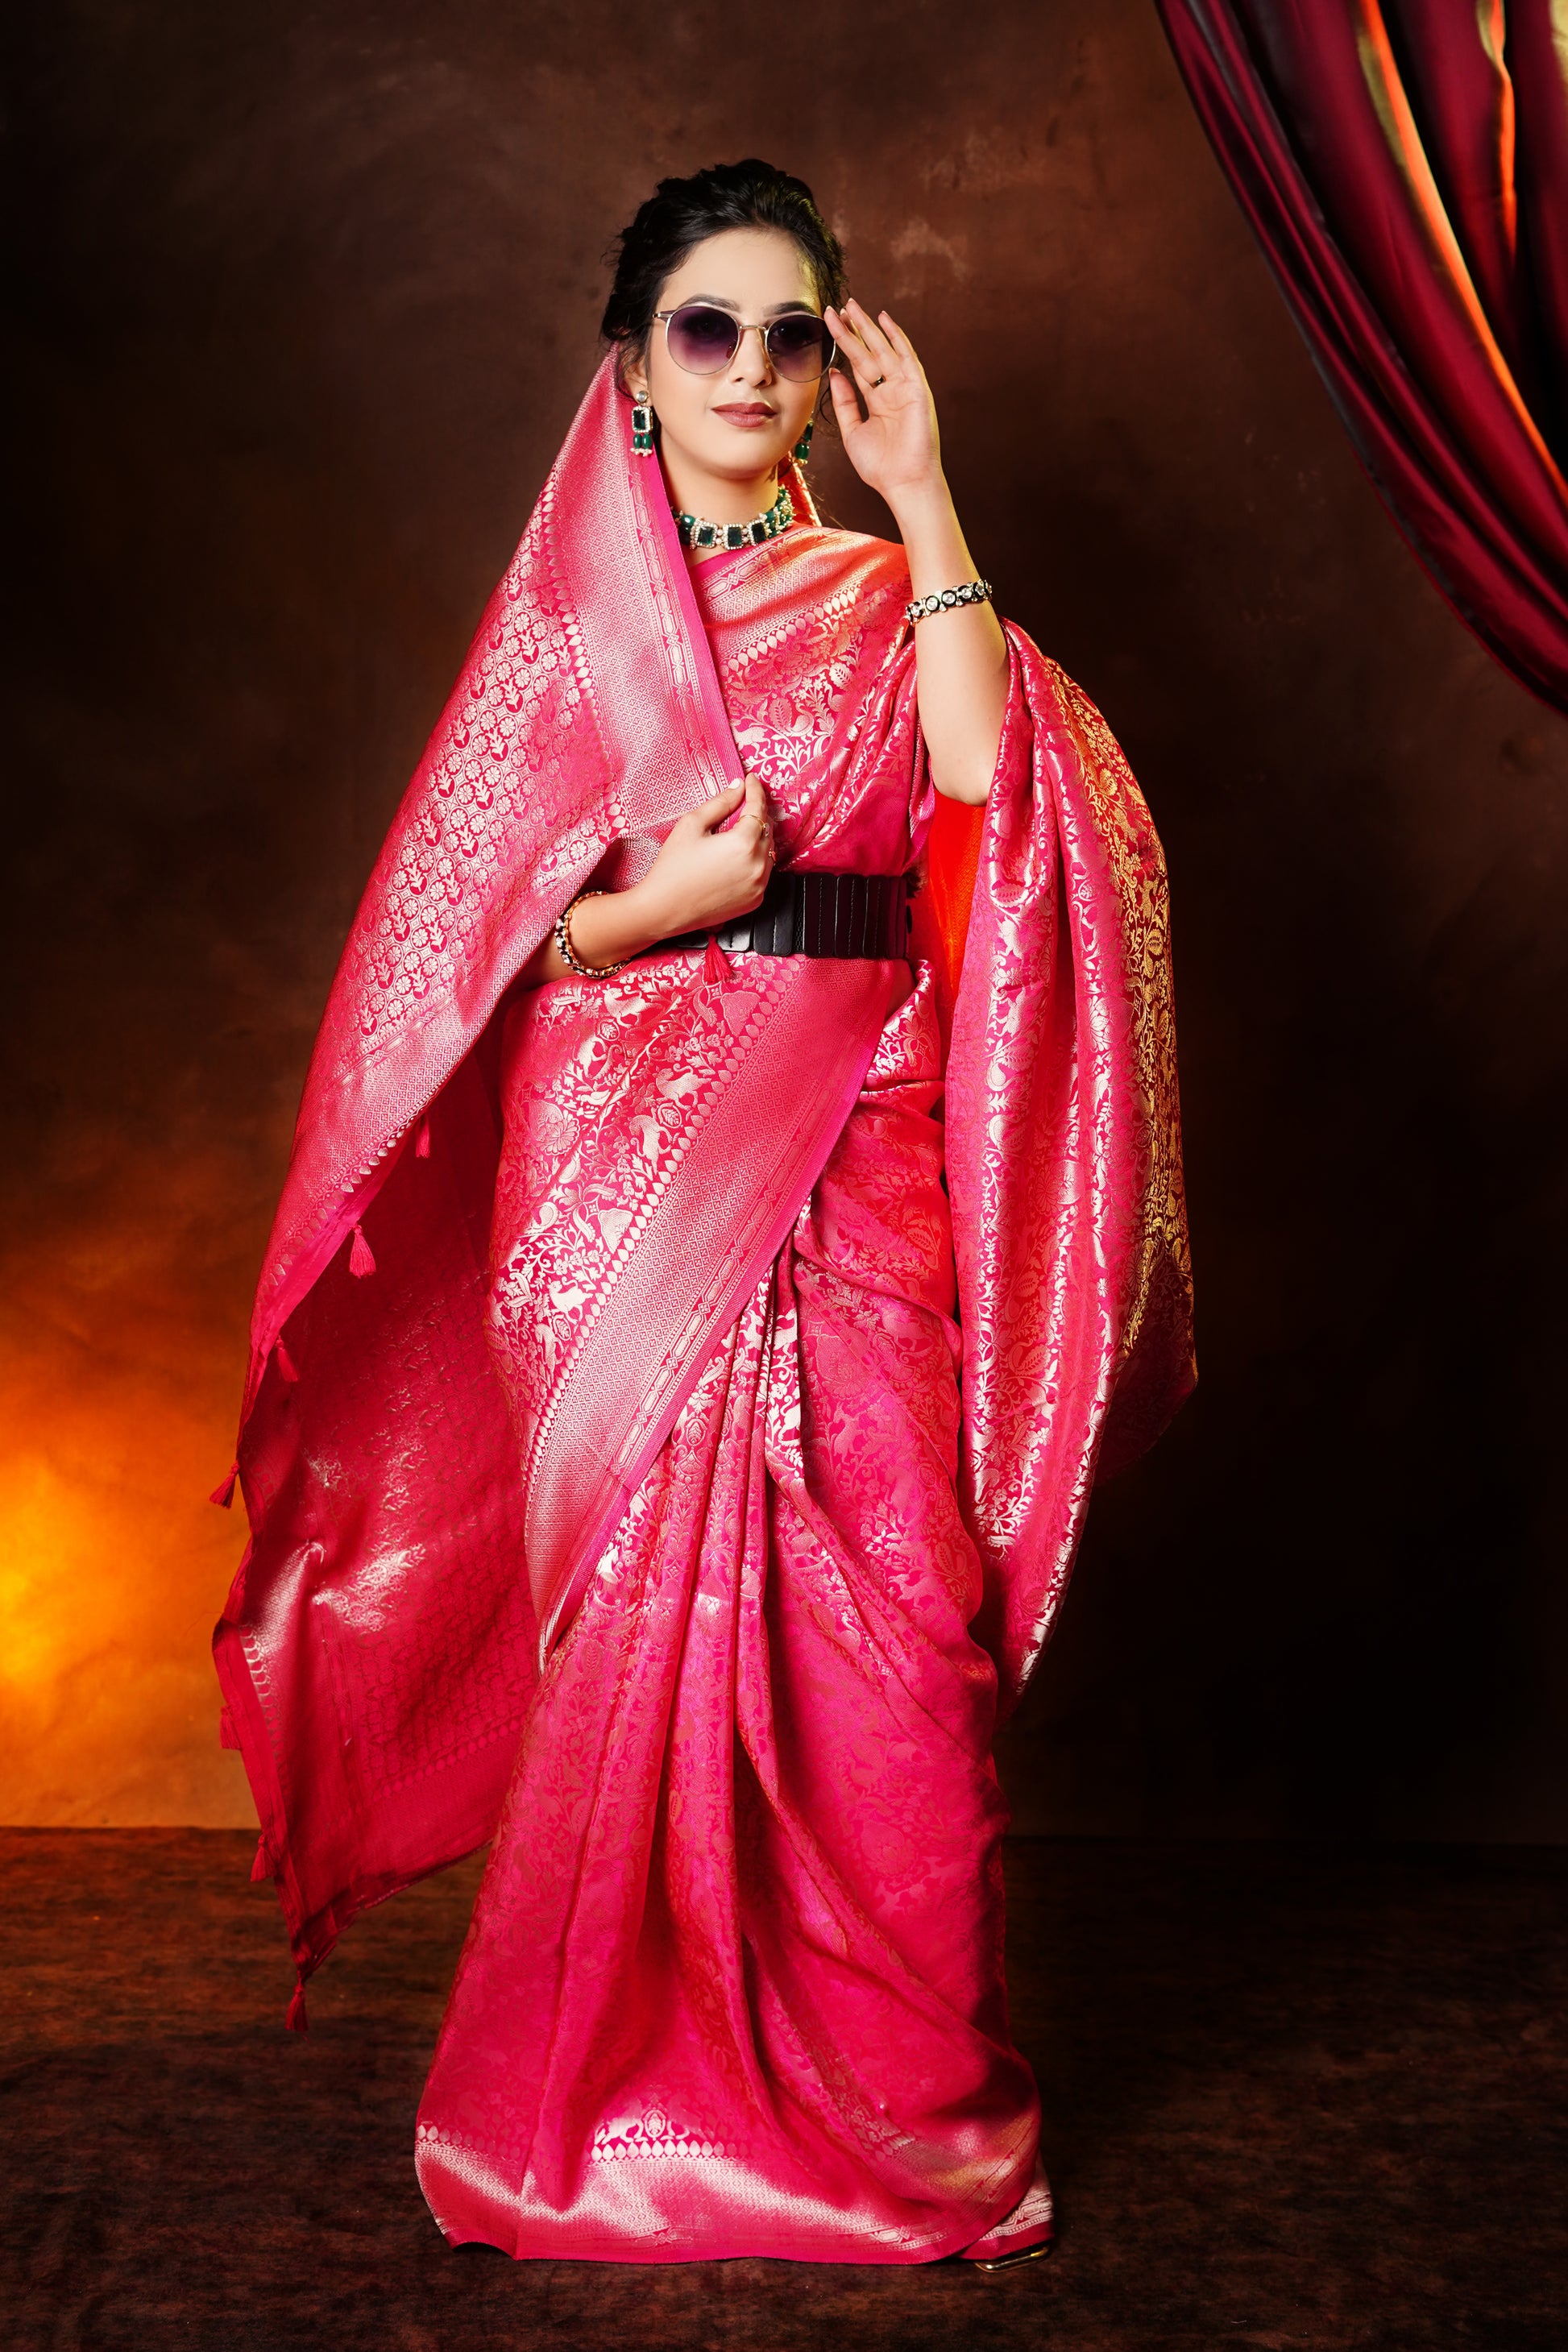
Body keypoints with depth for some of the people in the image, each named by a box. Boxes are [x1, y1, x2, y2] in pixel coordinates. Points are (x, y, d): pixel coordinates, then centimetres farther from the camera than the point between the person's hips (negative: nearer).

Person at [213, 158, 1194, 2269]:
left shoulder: (880, 589, 13)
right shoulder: (570, 604, 9)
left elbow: (987, 782, -8)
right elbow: (463, 923, 5)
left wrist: (924, 499, -7)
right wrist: (652, 907, -12)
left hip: (860, 1166, 2)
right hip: (630, 1160, -1)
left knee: (895, 1618, -2)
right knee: (643, 1607, 0)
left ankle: (899, 2090, 16)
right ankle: (625, 2086, 19)